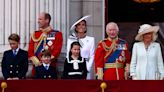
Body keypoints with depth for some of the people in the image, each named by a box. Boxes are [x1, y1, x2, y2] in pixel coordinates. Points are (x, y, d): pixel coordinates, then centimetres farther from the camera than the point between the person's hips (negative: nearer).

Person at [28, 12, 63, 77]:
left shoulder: (57, 34, 2)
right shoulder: (35, 34, 12)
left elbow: (57, 50, -7)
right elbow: (30, 50, 7)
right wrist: (35, 61, -10)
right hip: (37, 66, 3)